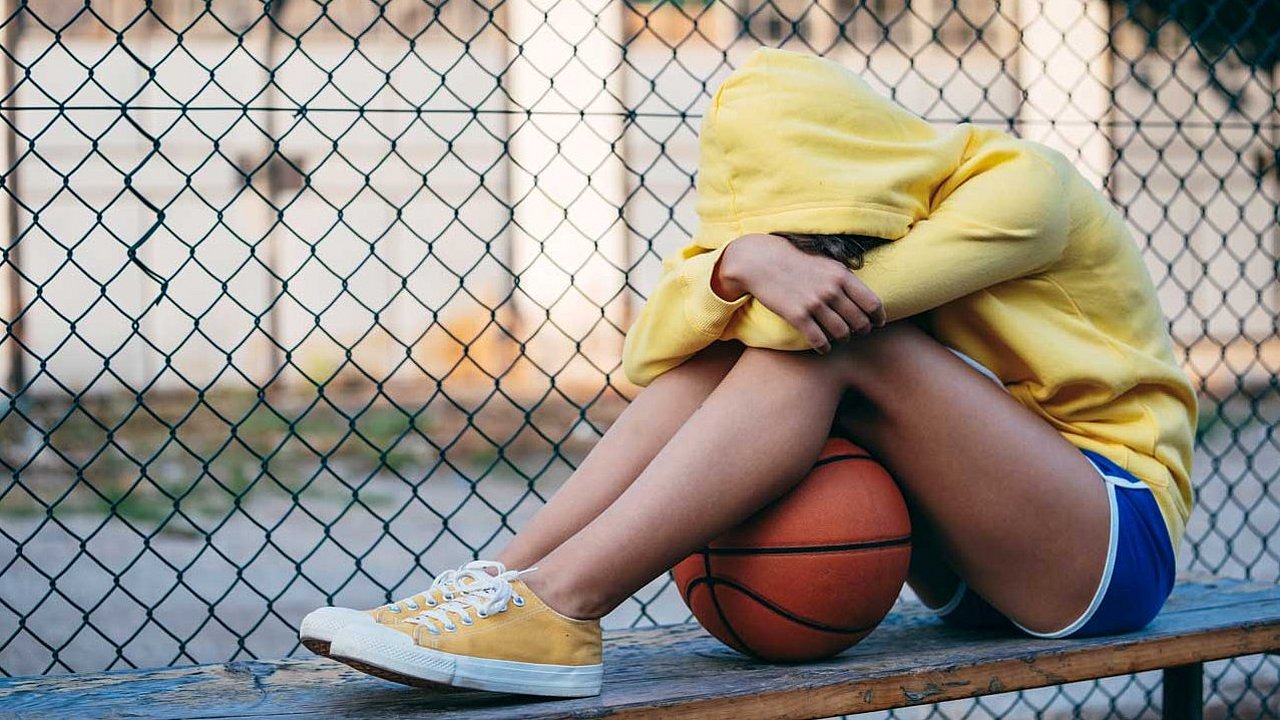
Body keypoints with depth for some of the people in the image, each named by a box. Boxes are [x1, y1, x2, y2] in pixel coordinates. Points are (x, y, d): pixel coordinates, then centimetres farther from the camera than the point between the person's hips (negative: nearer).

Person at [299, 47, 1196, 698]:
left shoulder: (1019, 185, -16)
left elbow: (843, 305, -30)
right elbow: (654, 343, -18)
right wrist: (741, 265, -38)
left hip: (1118, 532, -6)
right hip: (967, 574, 6)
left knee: (827, 339, -26)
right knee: (746, 330, -14)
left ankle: (558, 608, -36)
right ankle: (508, 580, -25)